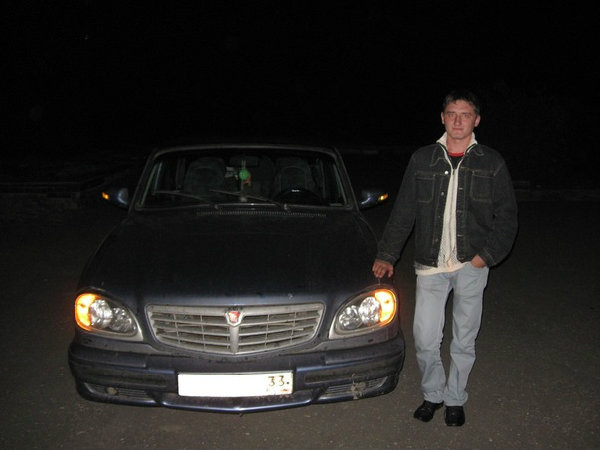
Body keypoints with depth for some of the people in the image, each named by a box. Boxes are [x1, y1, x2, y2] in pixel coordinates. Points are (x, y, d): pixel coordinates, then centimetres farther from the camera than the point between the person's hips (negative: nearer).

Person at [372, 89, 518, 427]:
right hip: (431, 264, 1)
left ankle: (455, 399, 31)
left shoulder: (492, 163, 3)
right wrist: (387, 255, 1)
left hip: (471, 265, 0)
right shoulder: (422, 160, 5)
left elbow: (507, 215, 5)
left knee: (464, 340, 10)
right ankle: (433, 394, 27)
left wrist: (488, 255, -7)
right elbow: (403, 212, 6)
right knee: (425, 339, 2)